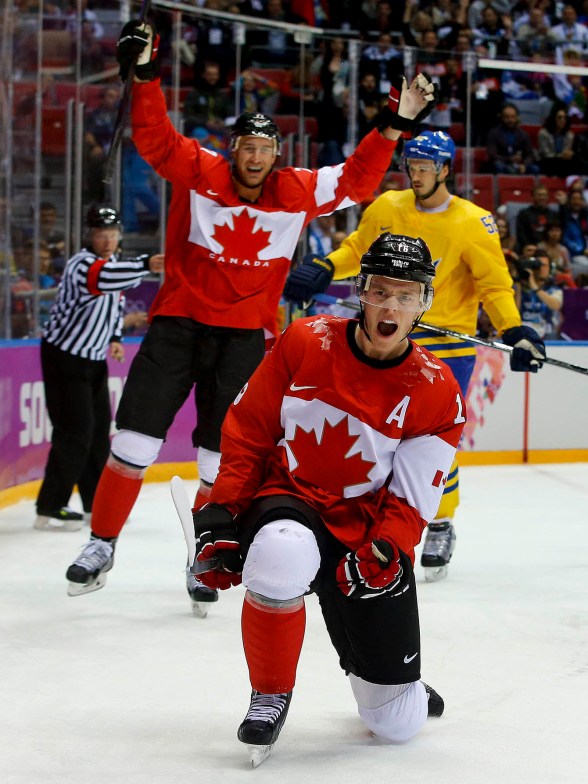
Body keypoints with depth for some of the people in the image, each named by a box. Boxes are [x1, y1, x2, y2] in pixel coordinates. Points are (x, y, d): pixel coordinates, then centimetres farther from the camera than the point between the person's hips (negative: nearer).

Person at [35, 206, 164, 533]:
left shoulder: (114, 261, 6)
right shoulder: (83, 264, -23)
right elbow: (104, 278, -47)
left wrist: (115, 338, 10)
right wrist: (146, 265, -61)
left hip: (94, 358, 9)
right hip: (64, 355, -9)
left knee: (100, 429, 10)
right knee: (76, 430, -12)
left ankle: (97, 504, 20)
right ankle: (50, 509, -8)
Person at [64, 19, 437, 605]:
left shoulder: (298, 192, 0)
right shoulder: (198, 172, -5)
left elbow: (357, 179, 4)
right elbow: (154, 137, -13)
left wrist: (396, 125, -4)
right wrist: (144, 75, -26)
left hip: (245, 336, 1)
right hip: (177, 324, -1)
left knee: (223, 458, 4)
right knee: (135, 440, -4)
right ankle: (101, 545, 10)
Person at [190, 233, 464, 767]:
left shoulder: (436, 394, -6)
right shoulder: (305, 343, -7)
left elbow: (410, 502, -6)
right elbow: (247, 431, -1)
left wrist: (382, 558, -23)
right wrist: (222, 518, -6)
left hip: (367, 530, 1)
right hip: (287, 500, -1)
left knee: (398, 724, 0)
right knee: (283, 555, -43)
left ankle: (397, 683, 42)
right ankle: (270, 696, -17)